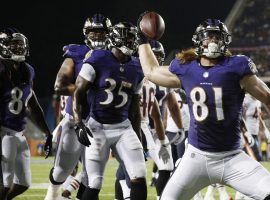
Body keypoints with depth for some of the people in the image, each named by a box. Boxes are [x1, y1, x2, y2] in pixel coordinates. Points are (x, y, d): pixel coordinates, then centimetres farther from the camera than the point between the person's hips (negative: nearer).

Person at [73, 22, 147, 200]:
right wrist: (79, 124, -16)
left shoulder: (136, 69, 6)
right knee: (94, 185, -3)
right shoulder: (97, 61, -9)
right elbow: (78, 94, -6)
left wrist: (137, 138, 15)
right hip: (98, 127, -4)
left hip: (124, 128, 4)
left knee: (139, 178, -10)